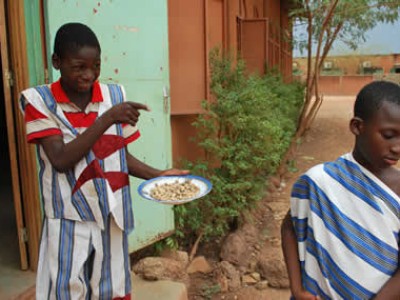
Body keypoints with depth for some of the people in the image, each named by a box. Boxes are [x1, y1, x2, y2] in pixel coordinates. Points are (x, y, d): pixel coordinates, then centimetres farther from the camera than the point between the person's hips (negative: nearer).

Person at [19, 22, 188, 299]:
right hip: (70, 222, -3)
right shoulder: (39, 100, -8)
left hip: (112, 218, 3)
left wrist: (158, 175, -6)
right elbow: (61, 160, -19)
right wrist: (107, 119, -25)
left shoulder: (115, 96, 0)